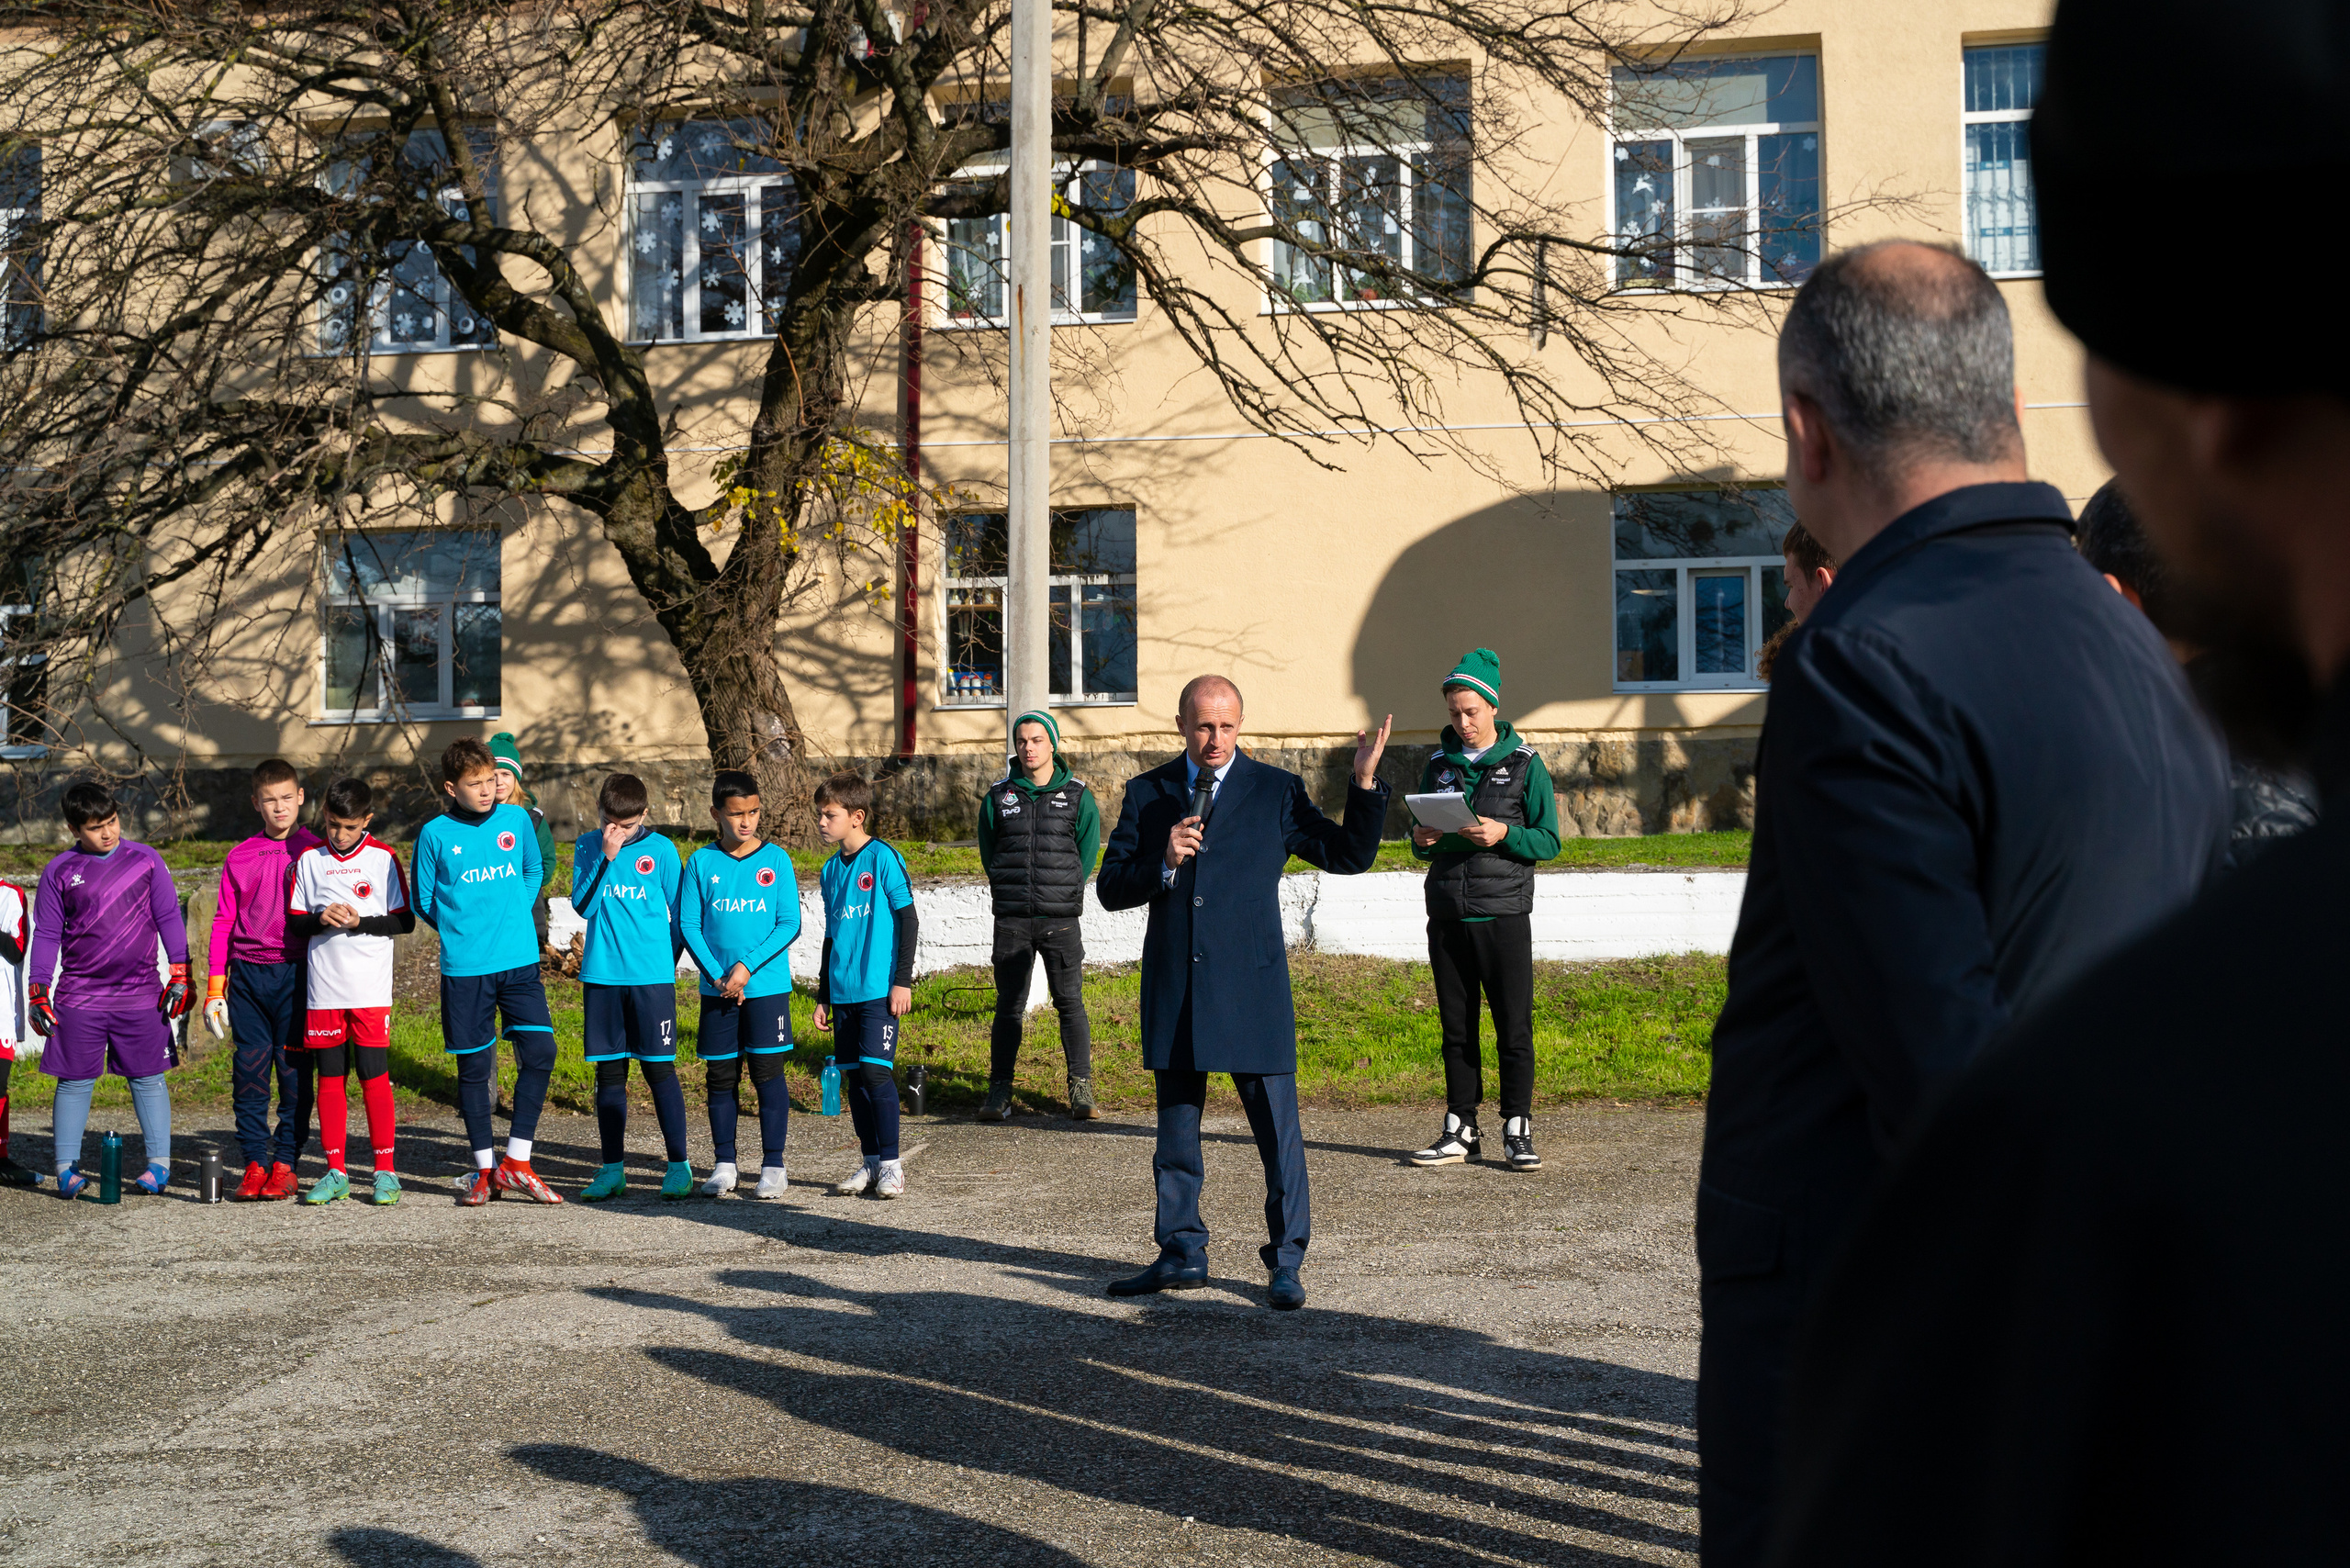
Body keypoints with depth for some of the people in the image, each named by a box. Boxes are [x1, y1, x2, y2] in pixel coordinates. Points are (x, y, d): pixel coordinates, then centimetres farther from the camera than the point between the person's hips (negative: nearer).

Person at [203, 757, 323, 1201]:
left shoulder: (315, 852, 3)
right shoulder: (239, 858, 10)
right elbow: (223, 924, 11)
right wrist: (214, 989, 6)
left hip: (296, 973, -2)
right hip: (247, 975, 2)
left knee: (294, 1070, -1)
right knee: (249, 1071, 1)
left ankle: (286, 1162, 6)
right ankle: (255, 1162, 8)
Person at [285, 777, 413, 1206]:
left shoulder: (383, 858, 1)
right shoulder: (310, 860, 8)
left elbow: (405, 921, 1)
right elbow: (293, 922, 10)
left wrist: (360, 923, -13)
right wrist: (320, 920, -11)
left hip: (371, 991, -2)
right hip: (323, 990, 3)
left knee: (374, 1077, -3)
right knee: (329, 1079, 6)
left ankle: (385, 1171, 5)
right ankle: (336, 1173, 14)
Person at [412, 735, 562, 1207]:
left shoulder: (517, 820, 5)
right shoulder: (436, 835, -2)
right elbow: (423, 902, 7)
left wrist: (514, 916, 10)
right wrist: (460, 933, 3)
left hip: (520, 961, 2)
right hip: (464, 968, -2)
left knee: (540, 1052, -7)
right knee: (474, 1065, 5)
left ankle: (516, 1162, 5)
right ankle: (485, 1168, 18)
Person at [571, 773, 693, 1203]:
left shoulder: (660, 849, 0)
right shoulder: (587, 848, 5)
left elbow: (682, 914, 6)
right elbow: (583, 906, -6)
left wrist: (666, 962, 4)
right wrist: (606, 858, -14)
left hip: (652, 977, -2)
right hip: (601, 977, 2)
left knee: (660, 1069, -1)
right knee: (609, 1072, 7)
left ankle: (678, 1166, 5)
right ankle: (613, 1168, 14)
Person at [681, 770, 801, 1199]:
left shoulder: (775, 859, 0)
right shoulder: (702, 862, 3)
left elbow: (790, 924, -4)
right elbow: (688, 923, 1)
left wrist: (746, 967, -12)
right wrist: (717, 976, -9)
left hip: (767, 986, -2)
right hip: (716, 988, 2)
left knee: (767, 1072, -2)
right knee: (721, 1075, 6)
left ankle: (773, 1165, 5)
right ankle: (724, 1165, 16)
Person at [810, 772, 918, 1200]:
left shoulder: (883, 858, -7)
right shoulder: (830, 870, 13)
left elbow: (907, 920, -7)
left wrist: (902, 979, -11)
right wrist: (823, 995, 21)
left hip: (879, 989, -7)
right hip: (842, 991, 7)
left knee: (876, 1071, -11)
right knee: (854, 1076, 7)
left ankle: (891, 1164, -2)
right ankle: (871, 1162, 15)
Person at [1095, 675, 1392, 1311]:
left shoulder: (1276, 791, 4)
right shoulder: (1146, 794, 9)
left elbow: (1350, 855, 4)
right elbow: (1109, 889, 6)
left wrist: (1365, 782, -8)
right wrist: (1163, 863, -11)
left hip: (1252, 988, -3)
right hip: (1174, 990, 3)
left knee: (1277, 1127, -2)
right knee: (1175, 1128, 11)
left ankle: (1285, 1261, 8)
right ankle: (1182, 1254, 24)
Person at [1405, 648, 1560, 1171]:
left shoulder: (1525, 764, 2)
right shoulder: (1437, 764, 12)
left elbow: (1549, 841, -1)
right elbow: (1422, 842, 18)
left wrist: (1504, 834, -18)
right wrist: (1422, 841, -6)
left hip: (1503, 915, -3)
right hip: (1447, 916, 4)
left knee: (1514, 1026, -3)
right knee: (1456, 1027, 7)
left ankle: (1517, 1131, 4)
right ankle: (1460, 1131, 13)